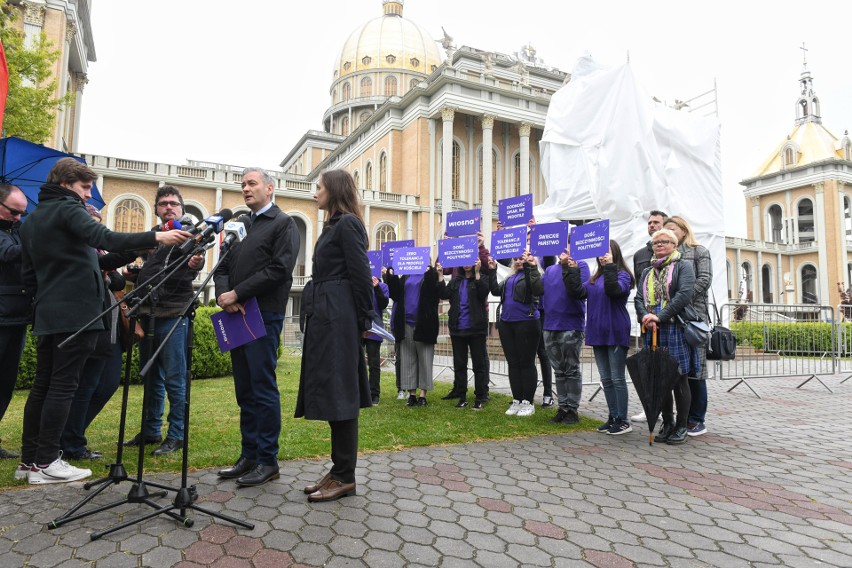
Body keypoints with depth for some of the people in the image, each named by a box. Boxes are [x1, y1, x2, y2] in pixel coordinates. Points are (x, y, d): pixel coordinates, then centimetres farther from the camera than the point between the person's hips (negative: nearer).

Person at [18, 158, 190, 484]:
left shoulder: (30, 222, 20)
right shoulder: (67, 208, -7)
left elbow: (28, 276, 19)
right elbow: (105, 239, -26)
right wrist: (155, 237, -33)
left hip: (47, 314, 9)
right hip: (76, 313, -9)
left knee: (42, 385, 12)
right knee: (63, 386, -5)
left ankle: (29, 458, 17)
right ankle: (45, 462, 0)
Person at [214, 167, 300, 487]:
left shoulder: (283, 224, -1)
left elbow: (279, 269, -14)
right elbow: (223, 267, 15)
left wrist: (237, 294, -14)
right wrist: (223, 295, -6)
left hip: (264, 316, -7)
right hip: (237, 316, 7)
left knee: (263, 389, -4)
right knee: (245, 391, 11)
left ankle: (267, 461, 6)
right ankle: (249, 457, 20)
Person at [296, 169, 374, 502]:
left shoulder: (347, 224, -8)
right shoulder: (334, 225, 21)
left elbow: (361, 274, -14)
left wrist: (365, 319, -11)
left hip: (337, 317, -10)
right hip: (325, 316, 10)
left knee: (338, 393, -6)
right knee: (335, 394, 11)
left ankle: (345, 477, 4)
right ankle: (339, 470, 20)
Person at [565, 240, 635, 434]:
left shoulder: (622, 274, -4)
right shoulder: (595, 278, 15)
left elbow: (614, 290, -25)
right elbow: (578, 292, 3)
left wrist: (609, 266, -28)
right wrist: (572, 270, -4)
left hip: (616, 333, -7)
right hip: (598, 333, 7)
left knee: (617, 378, -1)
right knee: (606, 379, 12)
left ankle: (623, 420, 8)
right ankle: (613, 417, 21)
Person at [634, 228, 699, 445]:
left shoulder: (683, 267, 3)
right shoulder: (647, 272, 20)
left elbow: (684, 295, -13)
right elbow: (639, 298, 8)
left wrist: (660, 316, -19)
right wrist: (645, 316, -13)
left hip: (676, 330, -5)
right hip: (652, 332, 5)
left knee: (679, 378, 0)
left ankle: (681, 427, 11)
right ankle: (667, 424, 19)